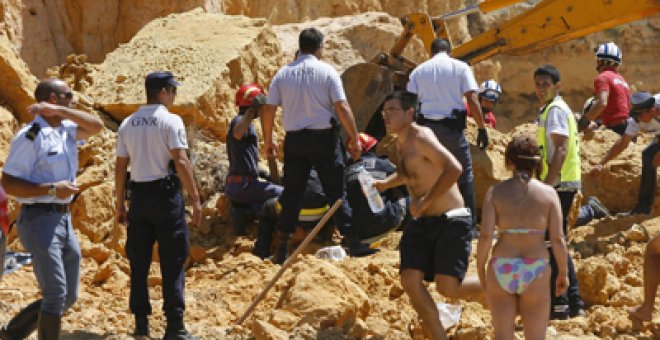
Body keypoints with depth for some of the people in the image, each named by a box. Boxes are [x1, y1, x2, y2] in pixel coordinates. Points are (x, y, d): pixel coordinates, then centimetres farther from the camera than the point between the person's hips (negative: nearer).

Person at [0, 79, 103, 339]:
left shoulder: (66, 130, 12)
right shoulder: (29, 137, -12)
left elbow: (96, 126, -1)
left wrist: (60, 111, -10)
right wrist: (51, 189, -22)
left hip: (64, 219, 9)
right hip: (40, 219, -9)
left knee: (69, 295, 12)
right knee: (56, 293, -13)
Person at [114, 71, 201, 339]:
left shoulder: (128, 124, 8)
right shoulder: (171, 121, -8)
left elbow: (120, 167, 8)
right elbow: (181, 161, -15)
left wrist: (120, 204, 15)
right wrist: (195, 199, -12)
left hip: (138, 196, 5)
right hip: (165, 194, -5)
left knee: (138, 261, 10)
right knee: (173, 261, -1)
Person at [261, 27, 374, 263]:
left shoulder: (283, 74, 3)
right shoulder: (327, 72, -6)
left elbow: (268, 109, 3)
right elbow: (342, 107, -12)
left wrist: (268, 140, 14)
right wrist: (354, 138, -6)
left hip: (294, 140, 3)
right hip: (324, 138, -3)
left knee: (292, 193, 8)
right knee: (336, 191, 4)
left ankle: (282, 249, 6)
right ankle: (352, 242, 5)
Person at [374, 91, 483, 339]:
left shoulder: (421, 137, -17)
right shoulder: (401, 142, 12)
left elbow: (454, 169, -30)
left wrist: (424, 202, -25)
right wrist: (384, 184, 14)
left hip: (451, 222, -9)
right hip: (421, 223, 9)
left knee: (447, 287, -14)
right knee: (410, 280, -5)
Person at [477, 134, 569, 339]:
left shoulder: (496, 192, -2)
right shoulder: (548, 193, -2)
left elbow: (485, 236, -10)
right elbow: (558, 239, -6)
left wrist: (480, 269, 4)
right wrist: (563, 273, 8)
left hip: (501, 271, 1)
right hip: (535, 274, 0)